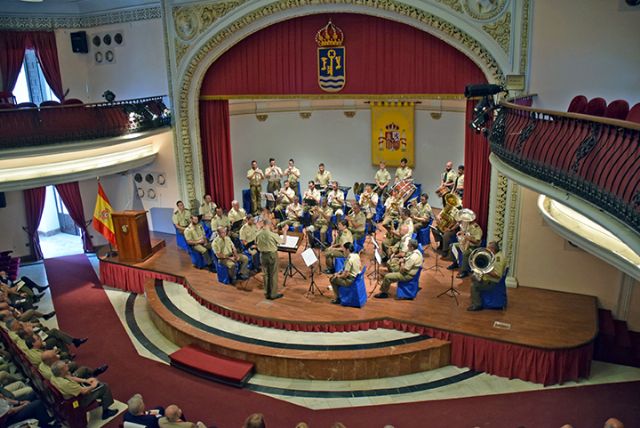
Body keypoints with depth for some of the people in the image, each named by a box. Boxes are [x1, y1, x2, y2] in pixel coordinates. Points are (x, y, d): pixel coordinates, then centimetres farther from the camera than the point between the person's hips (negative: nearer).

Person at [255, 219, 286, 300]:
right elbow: (283, 241, -8)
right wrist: (285, 231, 2)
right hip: (272, 255, -5)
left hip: (263, 255, 5)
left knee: (266, 274, 16)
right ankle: (273, 294, 12)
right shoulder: (273, 234, -19)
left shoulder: (258, 234, -5)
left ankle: (267, 293, 23)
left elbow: (256, 246, 7)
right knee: (273, 275, 6)